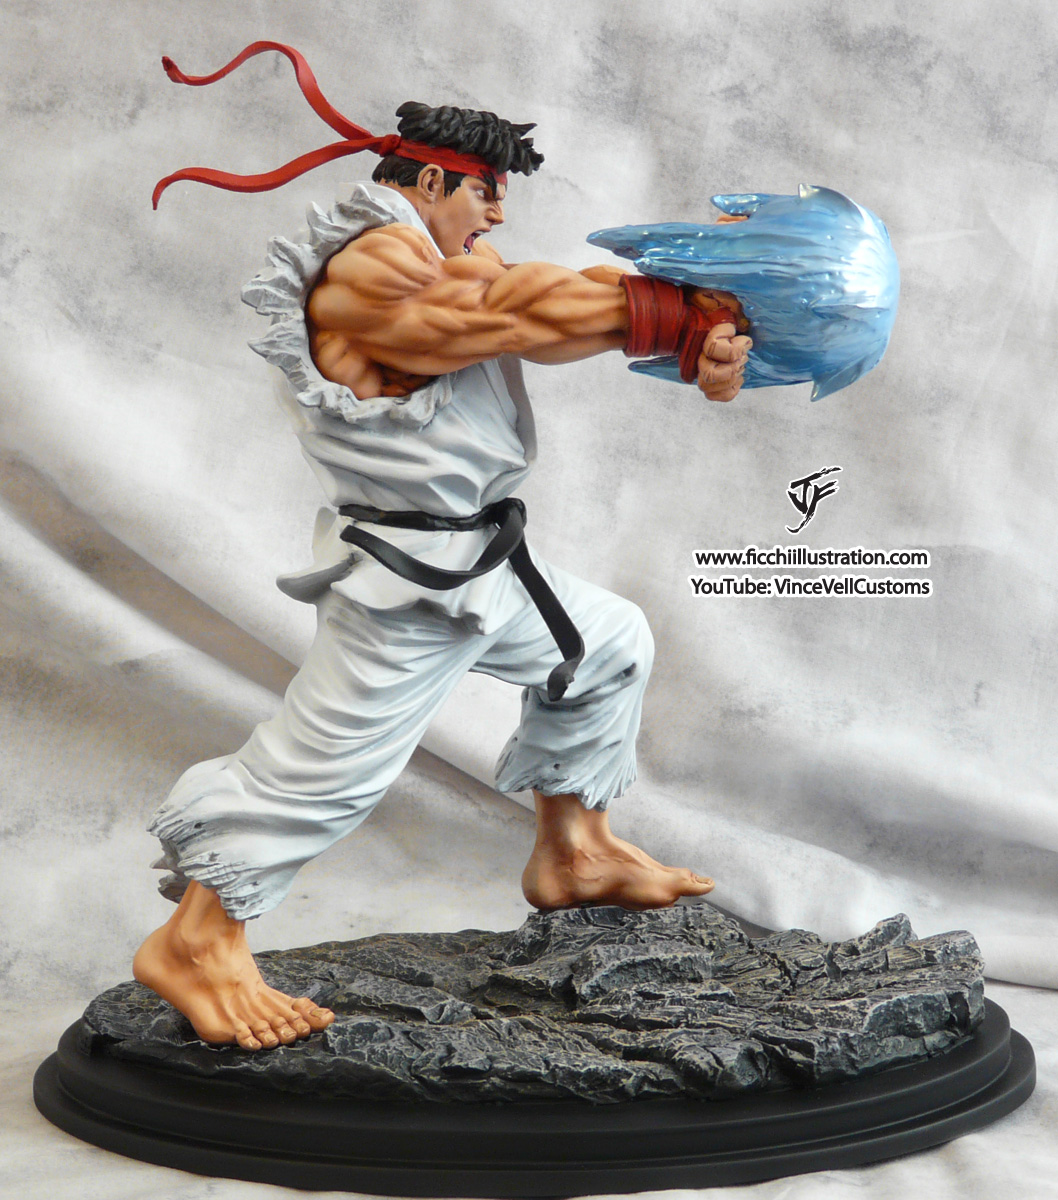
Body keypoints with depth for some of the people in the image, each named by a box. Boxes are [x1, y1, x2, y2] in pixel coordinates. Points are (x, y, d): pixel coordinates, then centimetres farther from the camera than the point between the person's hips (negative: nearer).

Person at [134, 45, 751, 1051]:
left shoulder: (437, 263, 13)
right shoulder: (370, 271, -18)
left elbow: (559, 303, 1)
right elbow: (534, 309, -22)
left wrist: (698, 336, -15)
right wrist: (688, 316, -12)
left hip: (480, 565, 11)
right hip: (408, 585, -11)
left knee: (608, 646, 21)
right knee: (326, 764, -7)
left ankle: (571, 854, 33)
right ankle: (193, 946, 8)